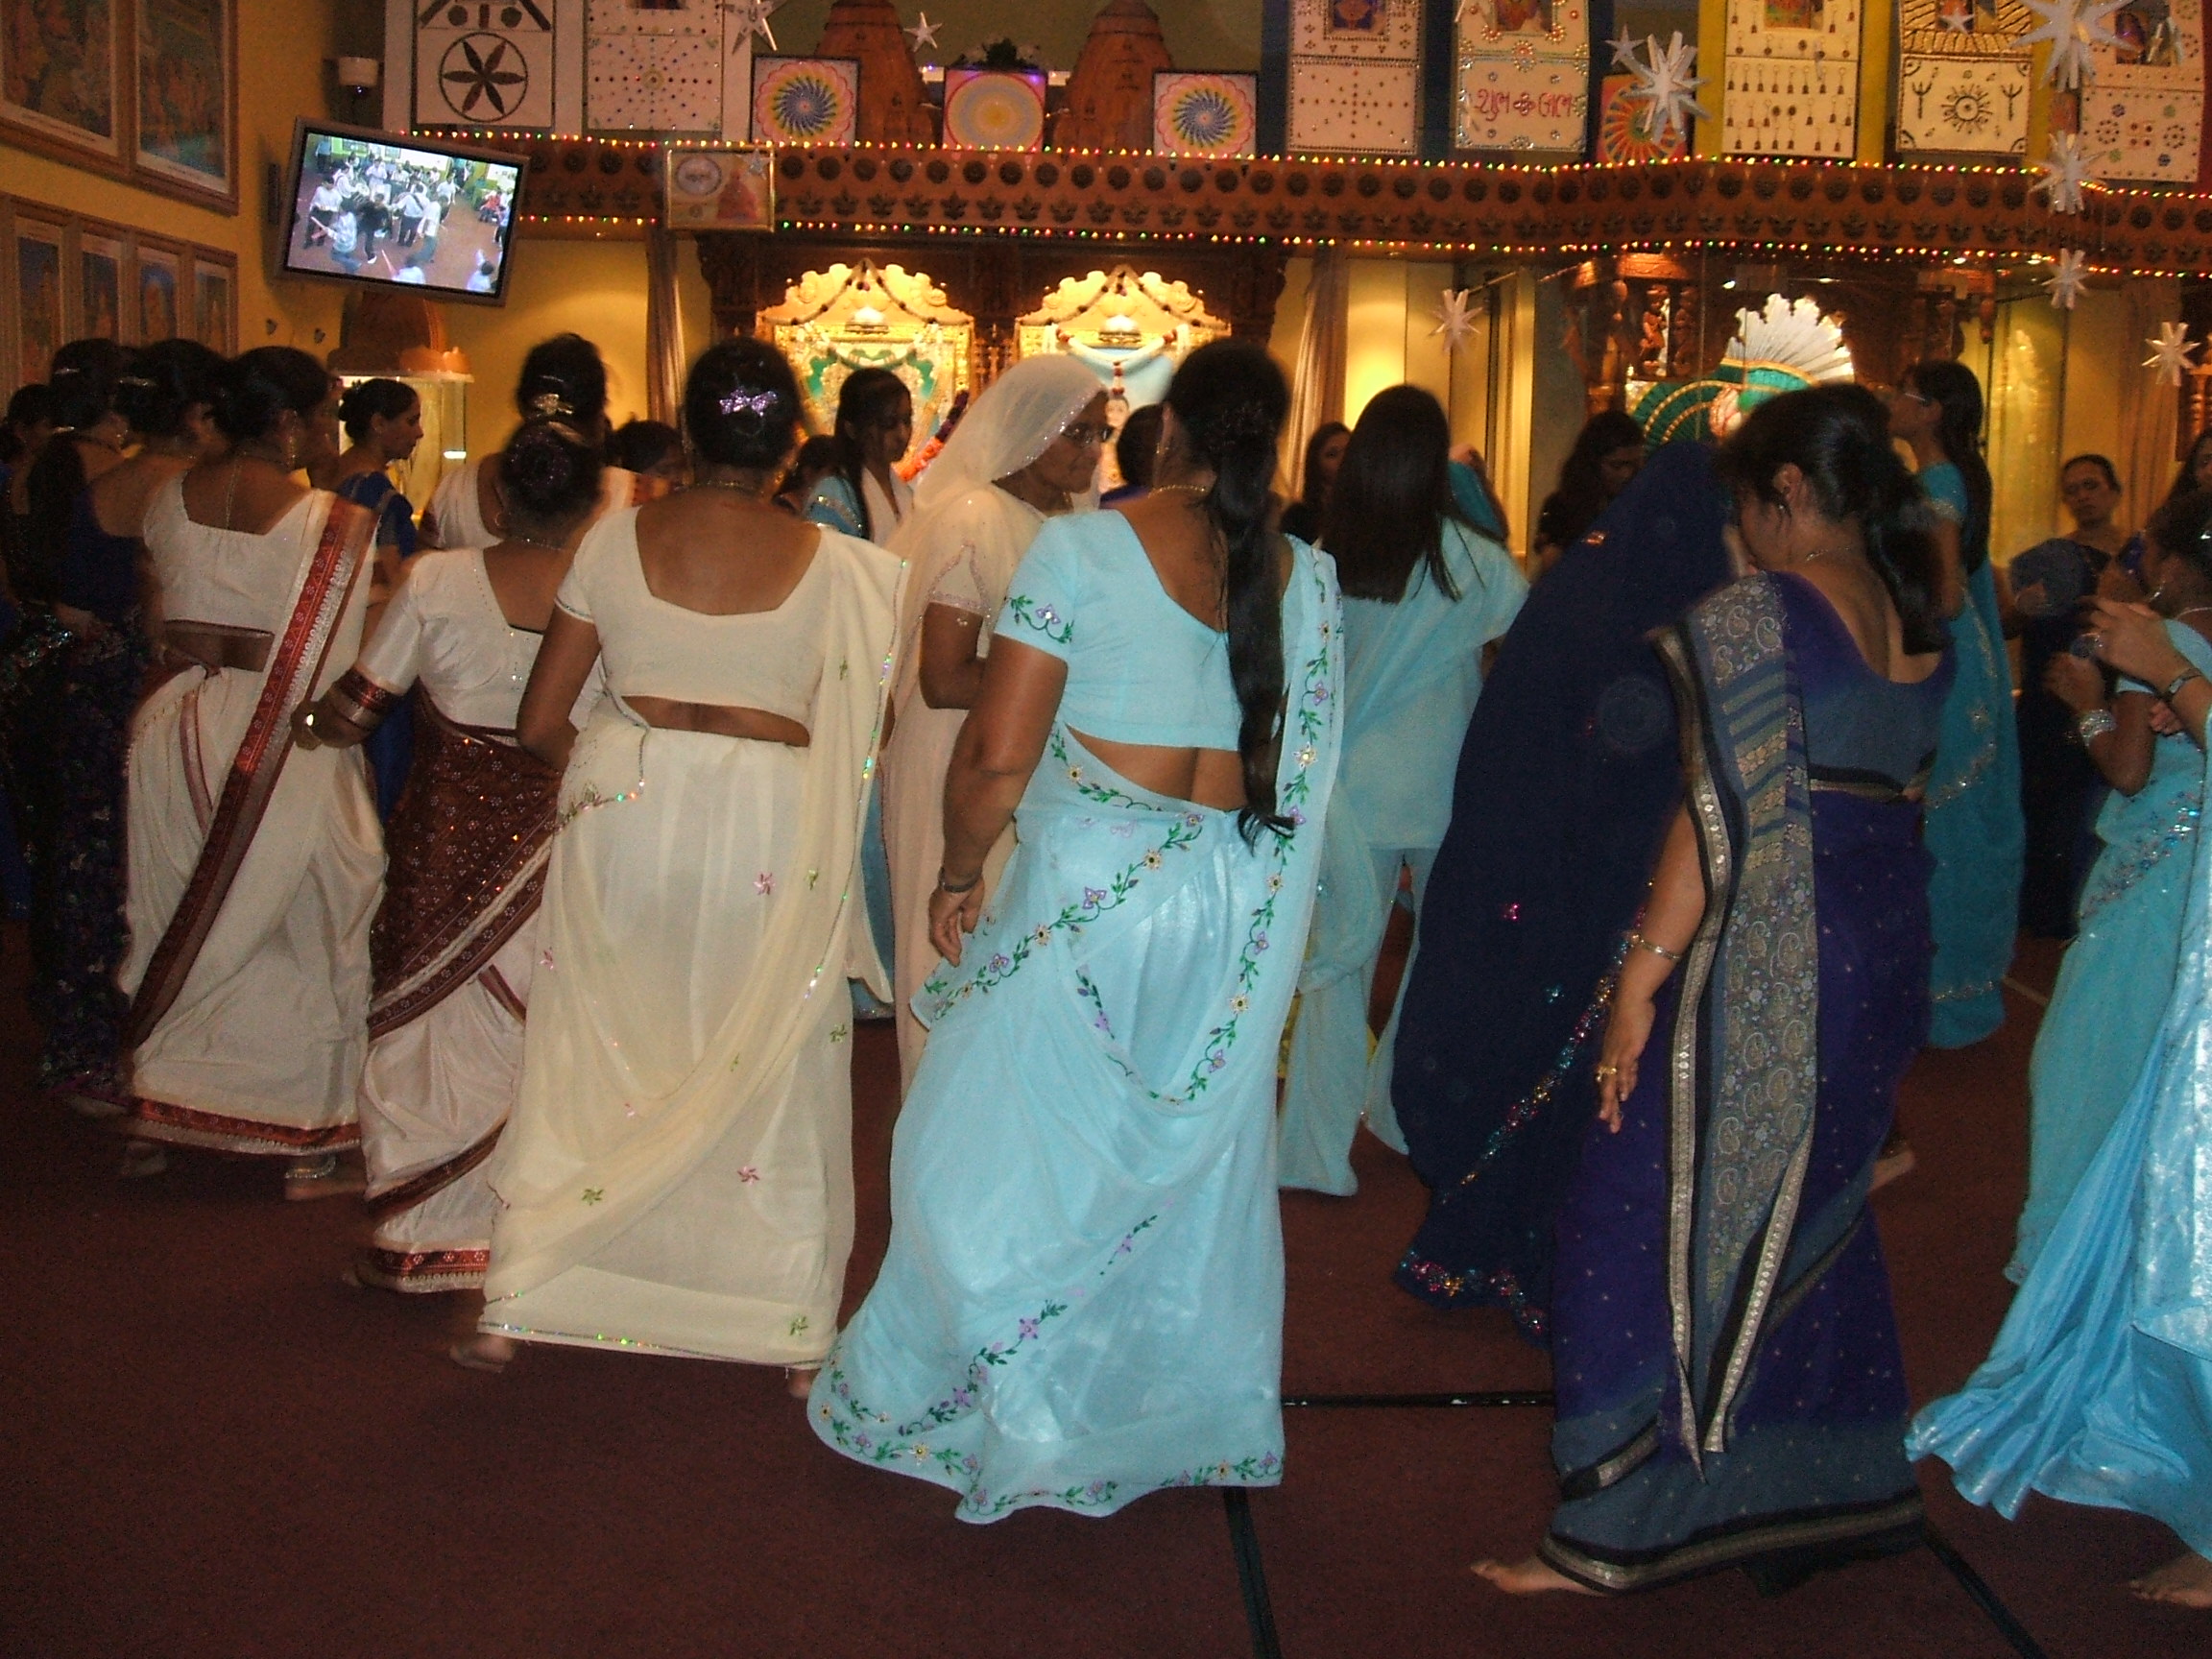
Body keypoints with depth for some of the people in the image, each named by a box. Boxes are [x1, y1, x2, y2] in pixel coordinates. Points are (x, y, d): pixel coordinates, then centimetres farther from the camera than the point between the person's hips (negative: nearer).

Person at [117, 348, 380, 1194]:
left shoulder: (170, 499, 3)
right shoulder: (338, 525, -13)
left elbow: (162, 612, 9)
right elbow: (343, 665, -12)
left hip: (175, 731, 5)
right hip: (287, 750, -5)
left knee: (177, 929, 17)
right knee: (302, 932, 8)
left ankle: (153, 1121, 24)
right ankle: (306, 1149, 13)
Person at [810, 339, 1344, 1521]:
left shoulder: (1082, 549, -11)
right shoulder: (1305, 579, 3)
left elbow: (997, 758, -14)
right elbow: (1303, 777, 6)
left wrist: (957, 874, 1)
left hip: (1086, 890, -5)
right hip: (1232, 911, 5)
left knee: (999, 1152, 9)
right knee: (1196, 1161, 17)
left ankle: (946, 1403, 21)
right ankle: (1191, 1417, 30)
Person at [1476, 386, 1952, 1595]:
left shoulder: (1754, 613, -13)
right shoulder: (1921, 624, 10)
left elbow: (1723, 820, -19)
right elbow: (1907, 794, 12)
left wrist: (1642, 976, -17)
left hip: (1759, 963, -8)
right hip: (1883, 955, 8)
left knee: (1654, 1223, 0)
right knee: (1808, 1224, 20)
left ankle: (1615, 1536, 5)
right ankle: (1833, 1492, 31)